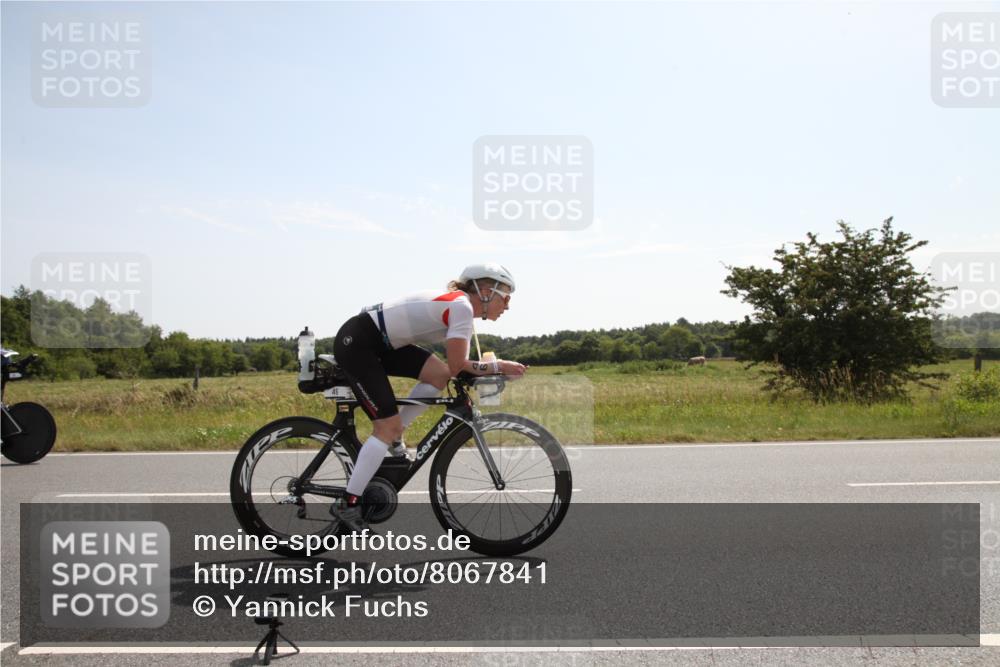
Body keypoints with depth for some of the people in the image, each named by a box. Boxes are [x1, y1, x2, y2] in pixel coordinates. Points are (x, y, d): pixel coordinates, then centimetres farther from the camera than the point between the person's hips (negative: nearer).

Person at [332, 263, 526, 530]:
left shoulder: (457, 303, 11)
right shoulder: (462, 307, -16)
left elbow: (456, 365, 12)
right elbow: (457, 367, -17)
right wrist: (498, 366, -5)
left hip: (380, 343, 9)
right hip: (355, 343, -9)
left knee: (439, 374, -1)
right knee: (388, 426, -8)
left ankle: (393, 438, 12)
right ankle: (349, 505, -2)